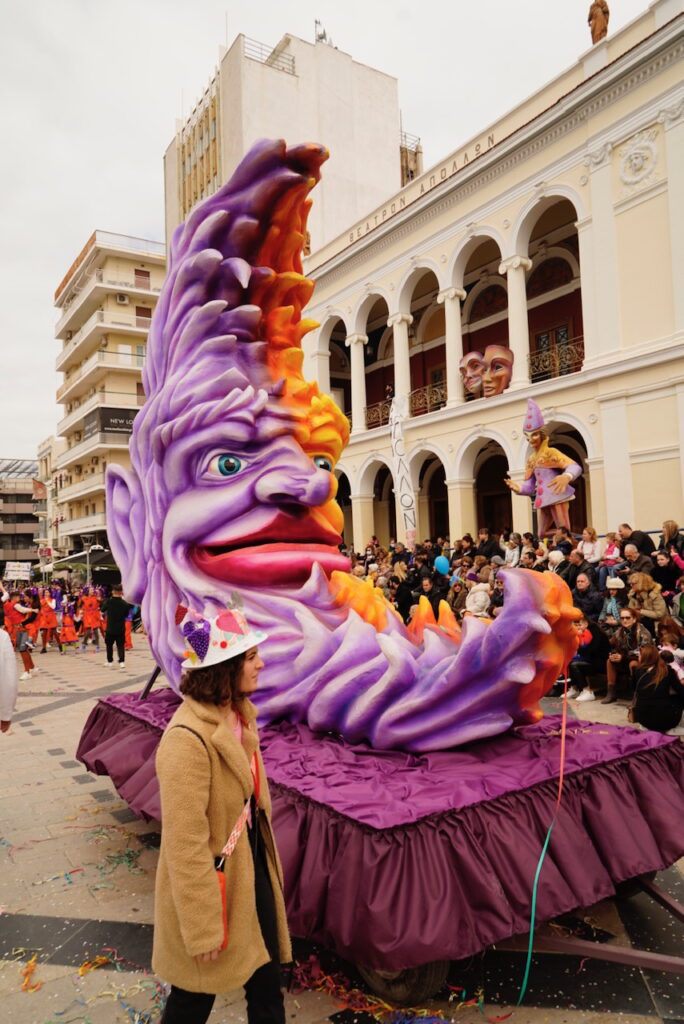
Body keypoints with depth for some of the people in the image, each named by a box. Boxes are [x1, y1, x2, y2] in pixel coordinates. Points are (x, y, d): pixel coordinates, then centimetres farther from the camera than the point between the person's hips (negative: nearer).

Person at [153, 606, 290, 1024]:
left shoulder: (239, 714, -3)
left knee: (267, 983, 22)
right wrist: (203, 928, -17)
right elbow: (185, 843, -25)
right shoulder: (188, 739, -30)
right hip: (213, 881, -7)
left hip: (254, 867, 7)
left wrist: (266, 859, 17)